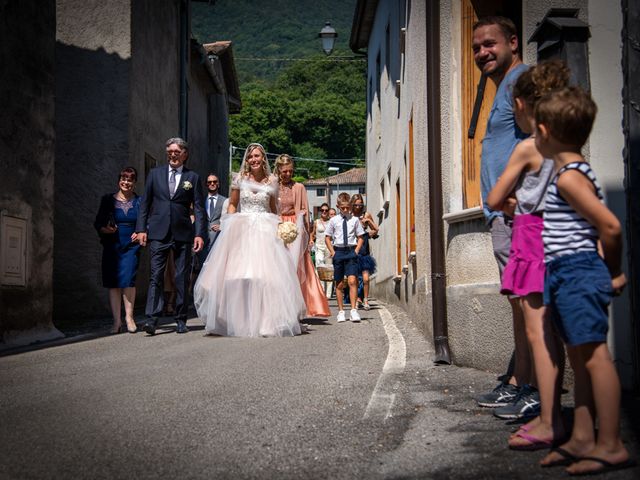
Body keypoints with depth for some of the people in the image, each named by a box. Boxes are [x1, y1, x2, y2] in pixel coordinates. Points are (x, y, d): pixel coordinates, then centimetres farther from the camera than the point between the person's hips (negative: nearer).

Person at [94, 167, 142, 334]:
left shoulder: (140, 201, 9)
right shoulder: (108, 199, 8)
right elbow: (97, 222, 8)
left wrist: (140, 233, -6)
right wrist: (105, 229, -12)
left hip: (131, 246, -1)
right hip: (112, 247, 1)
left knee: (128, 279, -15)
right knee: (113, 283, -1)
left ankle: (129, 317, -3)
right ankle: (117, 320, 5)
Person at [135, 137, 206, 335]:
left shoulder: (193, 177, 7)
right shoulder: (155, 174, 11)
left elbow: (198, 208, 3)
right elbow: (145, 203, 10)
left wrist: (199, 233, -6)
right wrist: (141, 228, 1)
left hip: (183, 234, 0)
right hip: (158, 233, 0)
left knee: (182, 278, 4)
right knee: (156, 276, -5)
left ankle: (181, 320, 12)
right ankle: (152, 319, -8)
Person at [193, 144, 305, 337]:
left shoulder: (272, 181, 7)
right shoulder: (240, 179, 5)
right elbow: (232, 204, 10)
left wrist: (277, 227, 6)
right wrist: (230, 225, -1)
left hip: (265, 231, 0)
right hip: (241, 228, 0)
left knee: (266, 271, -8)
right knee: (238, 273, -6)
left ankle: (266, 319, 0)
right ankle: (238, 319, 2)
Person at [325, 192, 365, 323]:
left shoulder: (355, 220, 4)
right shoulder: (333, 220, 5)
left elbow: (360, 238, 10)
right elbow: (327, 238, 11)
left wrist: (356, 251, -2)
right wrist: (332, 251, 1)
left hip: (351, 252, -1)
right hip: (338, 252, 1)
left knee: (352, 281, -14)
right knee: (339, 284, 7)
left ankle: (353, 310, -11)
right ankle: (341, 311, 16)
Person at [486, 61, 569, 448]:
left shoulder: (528, 147, -11)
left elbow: (494, 200, -4)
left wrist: (511, 200, 16)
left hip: (533, 239, -8)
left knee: (537, 333, -6)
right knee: (551, 333, 12)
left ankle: (548, 424, -3)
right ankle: (553, 414, 20)